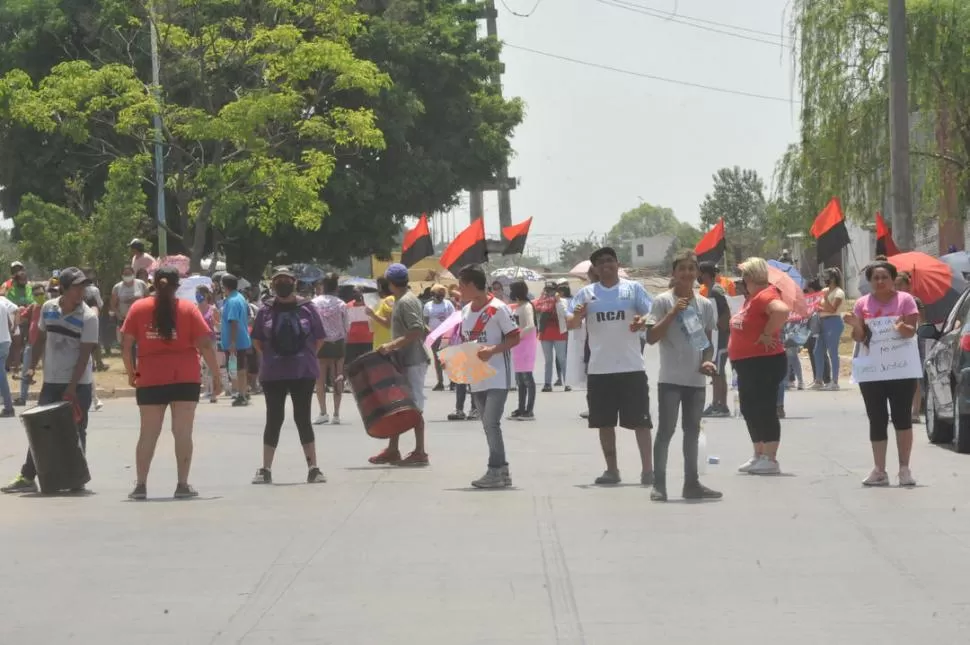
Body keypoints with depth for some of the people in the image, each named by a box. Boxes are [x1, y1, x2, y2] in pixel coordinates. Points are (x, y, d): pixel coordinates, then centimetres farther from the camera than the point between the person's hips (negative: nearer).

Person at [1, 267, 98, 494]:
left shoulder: (88, 317, -12)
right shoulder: (48, 308, 2)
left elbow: (84, 355, -15)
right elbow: (41, 339, 15)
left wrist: (71, 388, -19)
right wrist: (32, 367, 8)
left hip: (78, 384, -4)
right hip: (51, 381, 4)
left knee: (76, 431, 2)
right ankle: (27, 476, 8)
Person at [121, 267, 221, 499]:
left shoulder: (138, 308, 3)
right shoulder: (188, 309, 0)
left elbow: (126, 345, 0)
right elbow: (205, 345, -5)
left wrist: (131, 373, 12)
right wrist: (216, 376, 2)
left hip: (151, 380, 1)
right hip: (185, 378, -1)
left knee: (148, 433, 7)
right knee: (183, 432, 3)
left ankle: (141, 485, 4)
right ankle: (183, 485, 1)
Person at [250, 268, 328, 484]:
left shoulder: (307, 308, 0)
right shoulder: (266, 310, 2)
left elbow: (319, 339, 5)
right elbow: (257, 341, 10)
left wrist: (306, 357, 3)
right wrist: (272, 357, 6)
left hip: (304, 373, -1)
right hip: (273, 374, 1)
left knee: (303, 418, 2)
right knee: (274, 419, 4)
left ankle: (313, 468, 7)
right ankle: (266, 469, 10)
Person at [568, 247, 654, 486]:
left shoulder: (633, 288, 3)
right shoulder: (586, 293, 8)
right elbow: (572, 325, 5)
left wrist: (642, 321, -24)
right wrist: (577, 316, -18)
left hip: (631, 367, -3)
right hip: (599, 368, 3)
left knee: (640, 420, -2)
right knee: (605, 422, 8)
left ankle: (648, 469, 0)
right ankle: (612, 470, 17)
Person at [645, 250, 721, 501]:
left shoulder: (706, 305, 8)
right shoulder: (663, 301, -6)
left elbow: (707, 340, 15)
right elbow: (651, 337, -13)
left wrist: (708, 360, -4)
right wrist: (673, 313, -19)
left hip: (696, 379, 5)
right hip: (670, 378, -5)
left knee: (692, 431, 11)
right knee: (666, 430, -6)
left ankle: (692, 482, 18)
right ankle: (659, 484, -3)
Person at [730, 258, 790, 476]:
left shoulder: (765, 295, -17)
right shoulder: (753, 297, 15)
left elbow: (782, 310, -36)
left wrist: (767, 334, -26)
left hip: (764, 363, -11)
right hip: (748, 364, 11)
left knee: (764, 409, -8)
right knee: (750, 409, 16)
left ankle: (770, 459, -5)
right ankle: (759, 455, 25)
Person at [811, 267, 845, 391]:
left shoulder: (839, 292, -8)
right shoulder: (825, 290, 17)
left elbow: (832, 309, -16)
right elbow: (820, 306, 17)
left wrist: (825, 298, -20)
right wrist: (820, 308, -3)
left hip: (833, 322, -9)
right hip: (823, 322, 9)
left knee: (832, 352, -9)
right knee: (818, 352, 9)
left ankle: (834, 382, -7)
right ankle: (819, 381, 15)